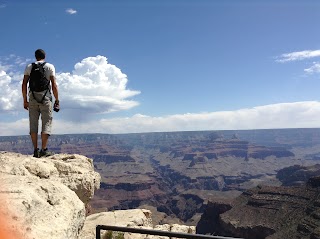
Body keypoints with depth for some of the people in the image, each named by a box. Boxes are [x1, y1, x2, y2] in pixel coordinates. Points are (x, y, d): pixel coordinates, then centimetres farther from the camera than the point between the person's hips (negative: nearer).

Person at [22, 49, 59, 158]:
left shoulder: (29, 67, 12)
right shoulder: (50, 66, 5)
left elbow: (24, 84, 5)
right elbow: (54, 85, -4)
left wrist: (25, 100, 10)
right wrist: (57, 100, -1)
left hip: (32, 97, 3)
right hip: (45, 97, -3)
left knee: (33, 124, 5)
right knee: (46, 123, -1)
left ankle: (35, 150, 3)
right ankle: (43, 150, -9)